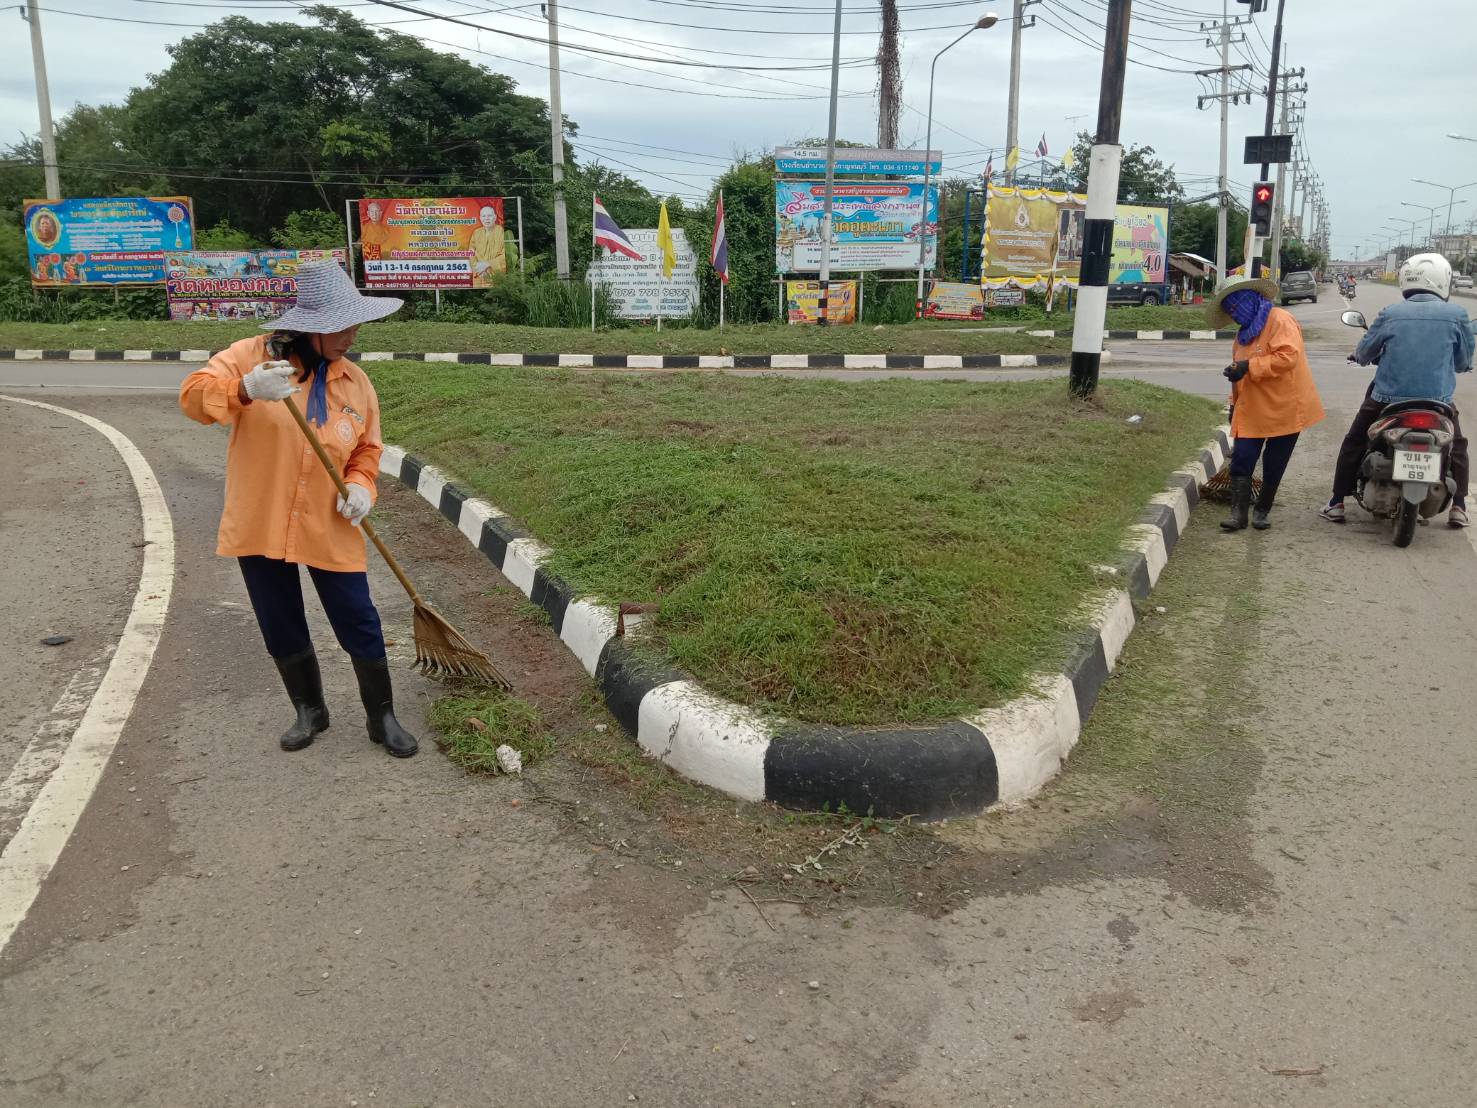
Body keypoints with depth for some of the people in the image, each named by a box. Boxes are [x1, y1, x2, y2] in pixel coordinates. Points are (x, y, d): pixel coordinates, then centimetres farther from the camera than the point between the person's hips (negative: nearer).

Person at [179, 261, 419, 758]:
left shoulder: (355, 382, 2)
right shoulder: (254, 355, -7)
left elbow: (366, 448, 11)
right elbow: (193, 394, -16)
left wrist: (361, 485, -10)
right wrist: (246, 390, -36)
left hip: (329, 530, 1)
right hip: (260, 526, -1)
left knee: (360, 627, 3)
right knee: (282, 632, 12)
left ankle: (382, 717, 21)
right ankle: (310, 711, 34)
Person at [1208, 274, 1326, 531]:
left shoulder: (1280, 320, -10)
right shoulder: (1244, 333, 16)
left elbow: (1287, 356, -26)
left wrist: (1249, 366, -27)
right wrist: (1235, 404, 20)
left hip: (1284, 409, -7)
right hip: (1252, 411, 7)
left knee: (1273, 467, 5)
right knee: (1241, 461, -6)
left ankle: (1262, 512, 17)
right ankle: (1238, 514, -6)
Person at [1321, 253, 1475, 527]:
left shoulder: (1390, 314, -4)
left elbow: (1363, 354, 8)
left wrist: (1383, 356, 31)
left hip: (1387, 397, 0)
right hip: (1437, 400, 0)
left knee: (1354, 443, 18)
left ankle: (1337, 503, 15)